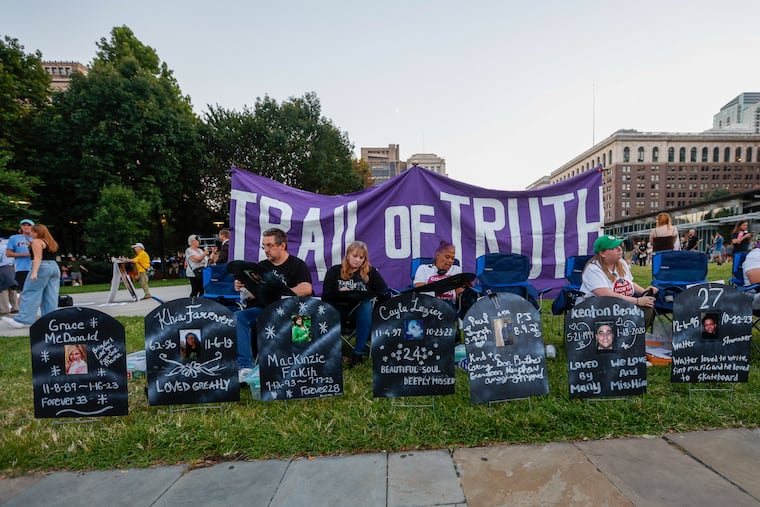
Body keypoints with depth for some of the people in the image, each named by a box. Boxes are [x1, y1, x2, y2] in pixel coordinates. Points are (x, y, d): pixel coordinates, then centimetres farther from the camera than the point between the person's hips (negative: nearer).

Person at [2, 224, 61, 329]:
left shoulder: (37, 241, -5)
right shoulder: (52, 243, 18)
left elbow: (38, 257, -15)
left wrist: (34, 272, -22)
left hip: (42, 268, -8)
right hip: (55, 267, 8)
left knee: (30, 295, -6)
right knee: (51, 296, 4)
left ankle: (22, 320, -8)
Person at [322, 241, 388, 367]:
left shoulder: (371, 272, 5)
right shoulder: (334, 271, 6)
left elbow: (385, 293, -5)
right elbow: (326, 297, 0)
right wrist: (341, 294, -16)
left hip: (360, 313, 1)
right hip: (338, 312, 0)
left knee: (368, 305, -32)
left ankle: (359, 352, -25)